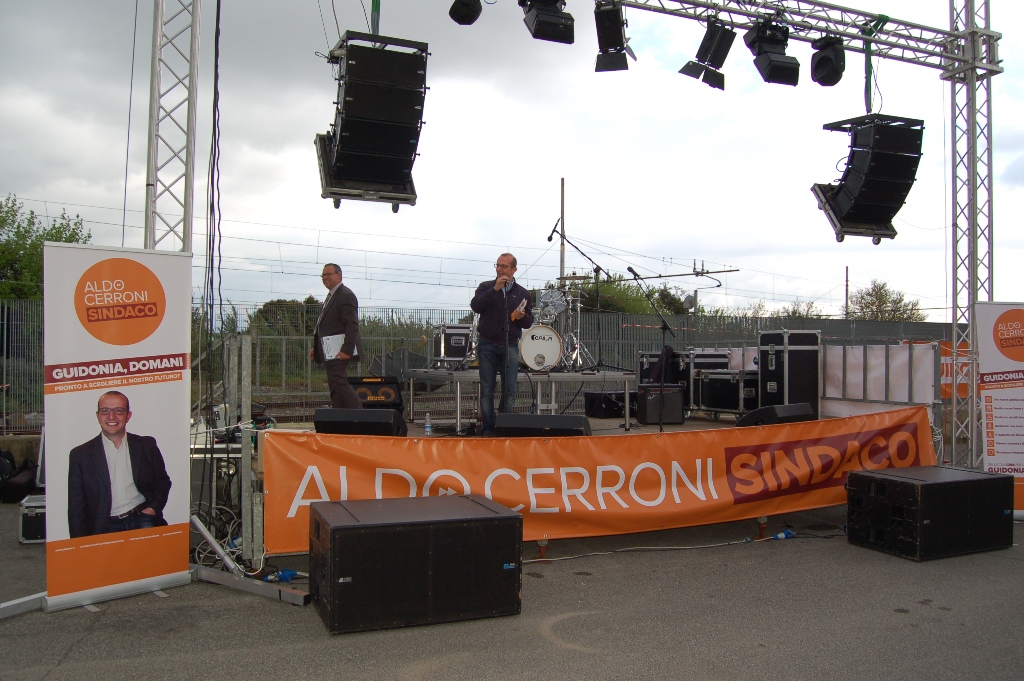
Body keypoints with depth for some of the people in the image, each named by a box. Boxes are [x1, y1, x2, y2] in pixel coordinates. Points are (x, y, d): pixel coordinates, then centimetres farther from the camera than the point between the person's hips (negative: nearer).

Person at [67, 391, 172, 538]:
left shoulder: (147, 445, 10)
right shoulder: (80, 455, 5)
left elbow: (163, 482, 18)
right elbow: (76, 508, 5)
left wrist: (153, 508, -1)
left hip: (144, 521, 1)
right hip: (106, 528, -1)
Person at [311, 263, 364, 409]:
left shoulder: (345, 295, -12)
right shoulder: (331, 296, 20)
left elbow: (352, 325, -21)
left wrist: (347, 349, -27)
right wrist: (316, 347, 19)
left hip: (339, 351, -11)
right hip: (330, 352, 11)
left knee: (339, 383, -15)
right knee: (335, 386, 10)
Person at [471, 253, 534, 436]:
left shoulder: (523, 294, 10)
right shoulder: (486, 287, 7)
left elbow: (529, 323, 10)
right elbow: (475, 306, -12)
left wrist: (522, 316, -12)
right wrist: (495, 289, -17)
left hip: (510, 346, 1)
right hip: (487, 345, 0)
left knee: (510, 390, -3)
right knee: (487, 390, 1)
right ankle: (487, 429, 6)